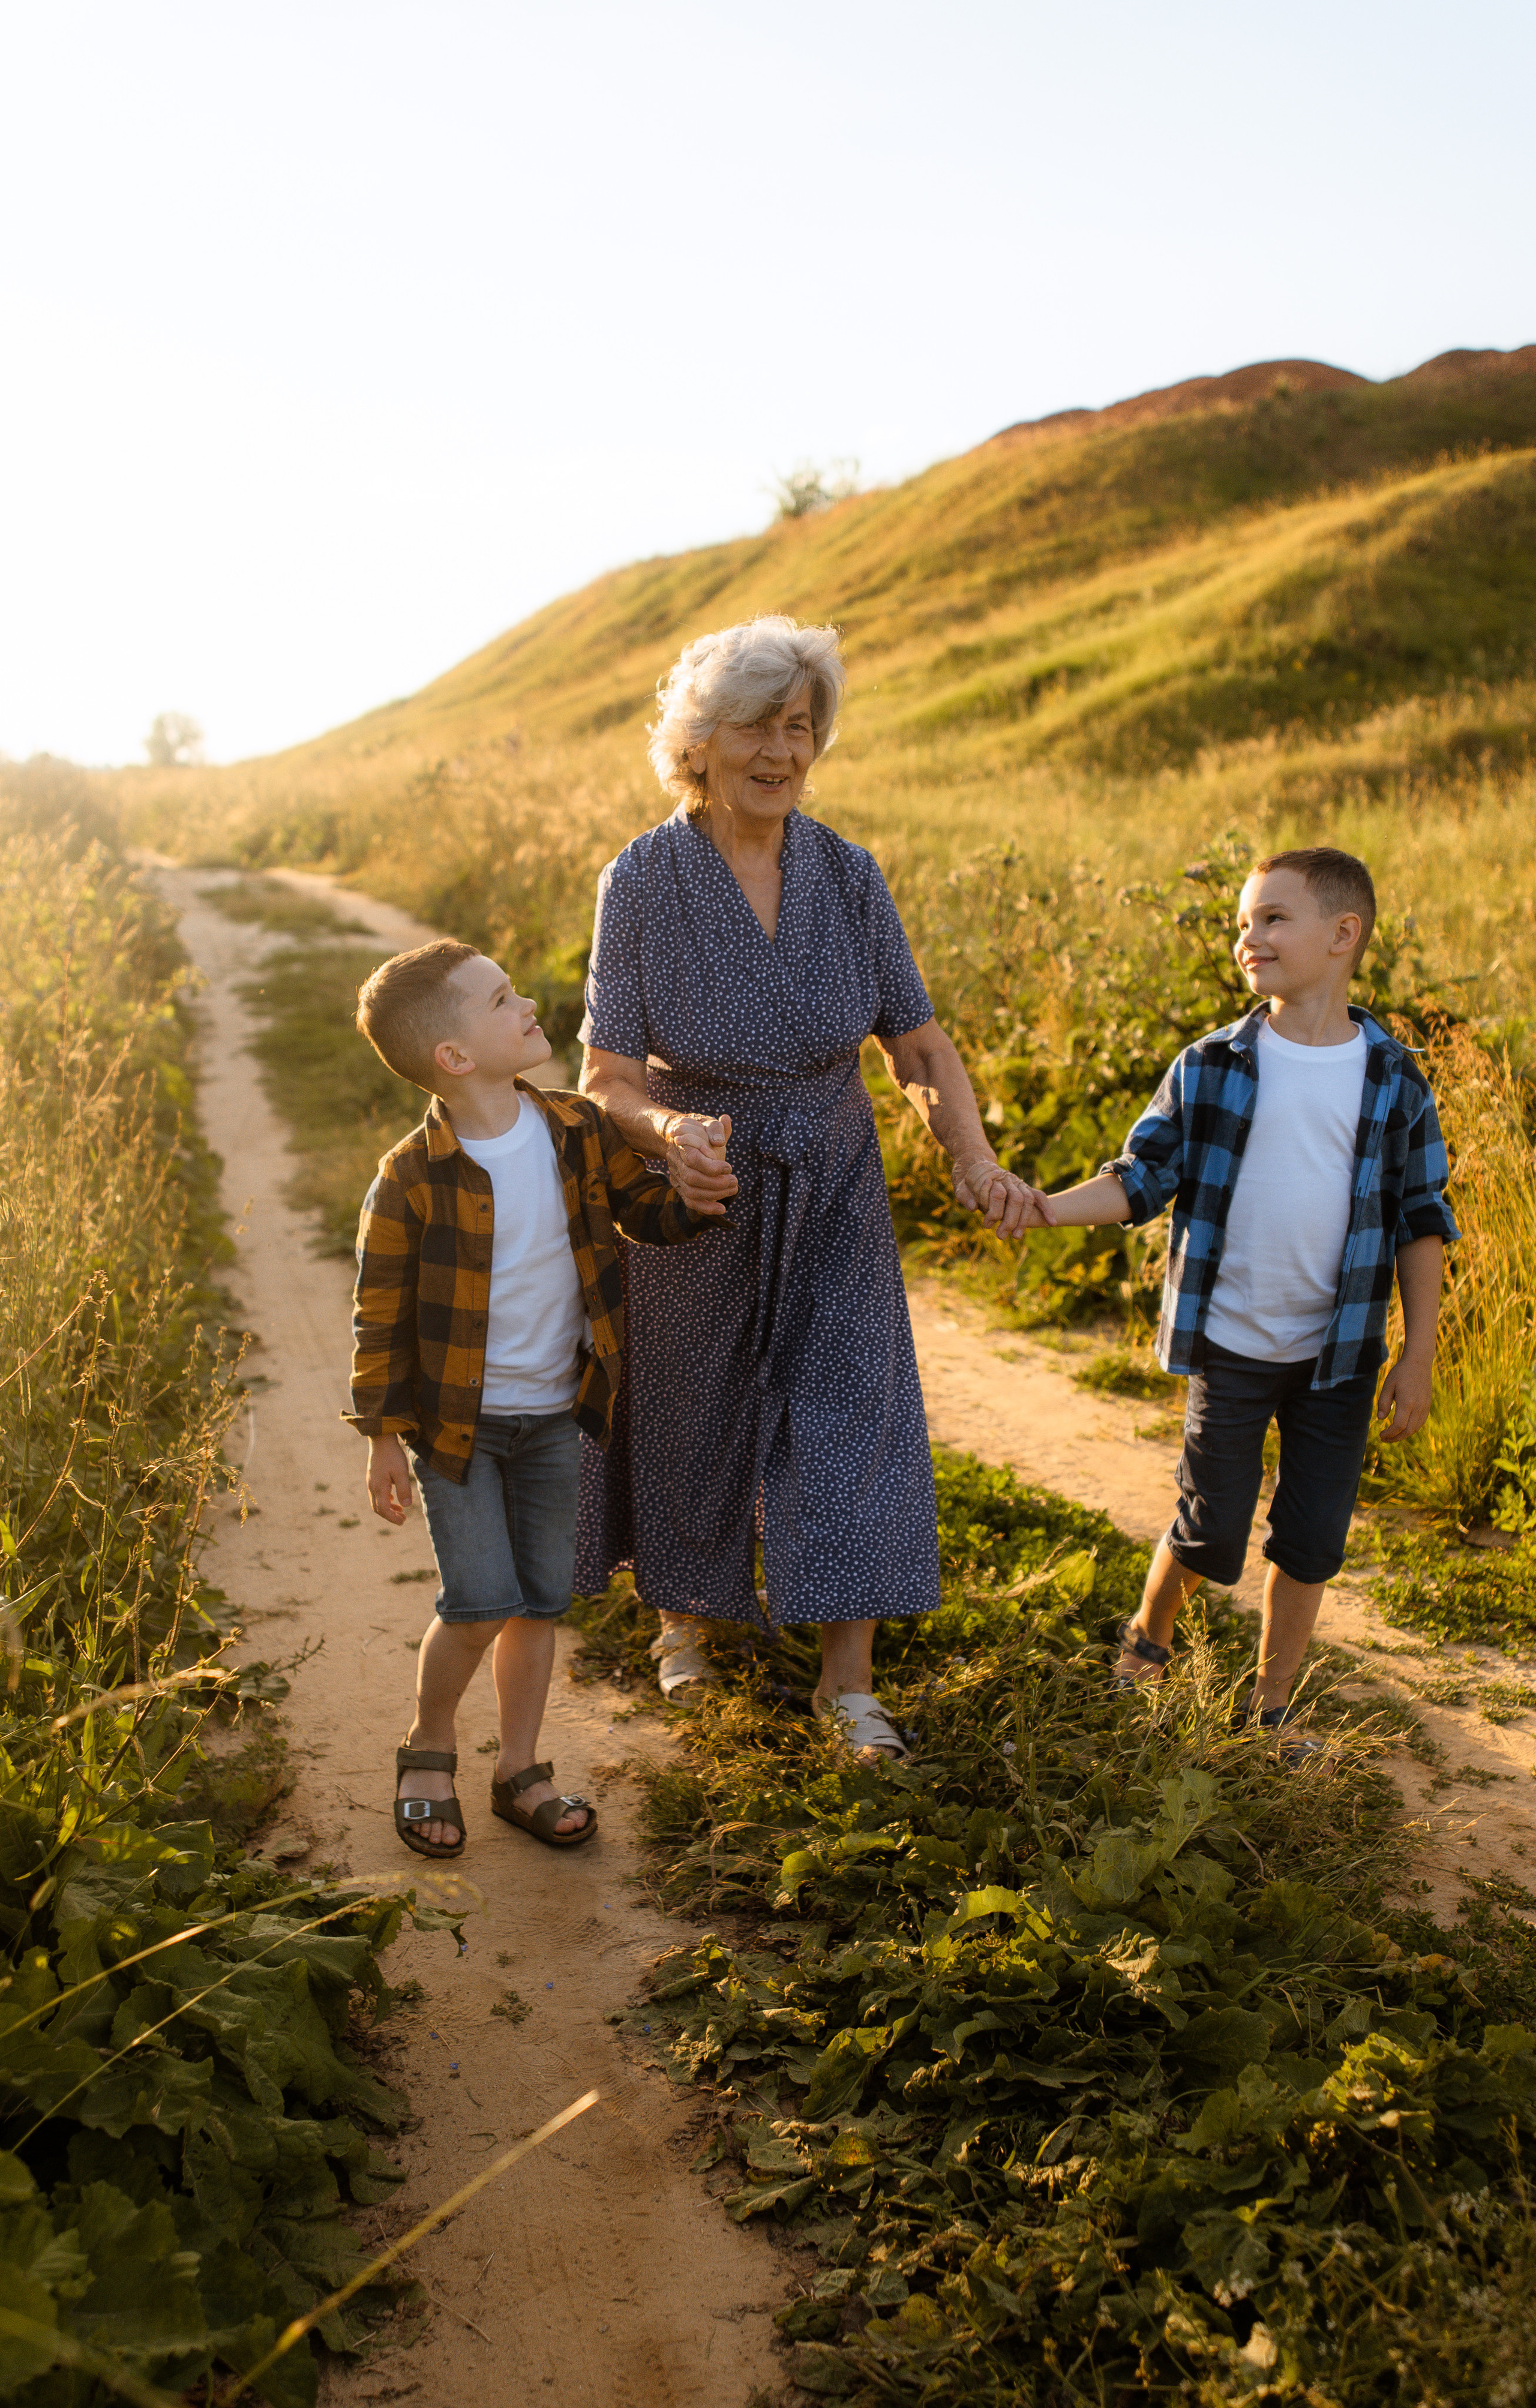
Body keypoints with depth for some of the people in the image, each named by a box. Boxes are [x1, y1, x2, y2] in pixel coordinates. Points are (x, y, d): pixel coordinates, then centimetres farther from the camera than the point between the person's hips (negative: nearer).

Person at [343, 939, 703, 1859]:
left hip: (555, 1416, 5)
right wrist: (386, 1437, -7)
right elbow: (381, 1315, -10)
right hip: (457, 1423, -4)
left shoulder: (578, 1132, -5)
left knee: (542, 1601, 12)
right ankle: (430, 1749, 23)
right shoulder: (414, 1179, -18)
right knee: (482, 1604, -4)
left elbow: (649, 1207, 8)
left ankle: (521, 1770, 29)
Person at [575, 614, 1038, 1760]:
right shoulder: (642, 879, -17)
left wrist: (977, 1161, -22)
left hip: (832, 1202, 2)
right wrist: (673, 1133, -39)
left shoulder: (849, 873, -10)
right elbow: (608, 1079, -16)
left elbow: (918, 1042, -5)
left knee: (847, 1420, 0)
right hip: (697, 1194, -1)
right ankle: (684, 1608, 45)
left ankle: (849, 1678, 16)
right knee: (690, 1418, 17)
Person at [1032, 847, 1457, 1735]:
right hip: (1230, 1345, -1)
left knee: (1312, 1542, 8)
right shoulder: (1210, 1068, -4)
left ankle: (1272, 1707, 29)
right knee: (1213, 1534, 6)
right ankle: (1148, 1640, 36)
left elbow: (1421, 1220, 1)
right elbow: (1143, 1177, -1)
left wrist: (1418, 1358, -1)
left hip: (1340, 1355, 1)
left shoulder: (1394, 1079, -3)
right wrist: (1044, 1208, -18)